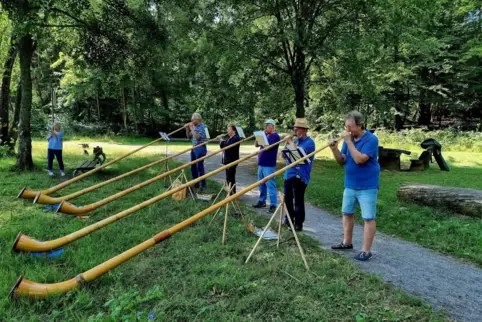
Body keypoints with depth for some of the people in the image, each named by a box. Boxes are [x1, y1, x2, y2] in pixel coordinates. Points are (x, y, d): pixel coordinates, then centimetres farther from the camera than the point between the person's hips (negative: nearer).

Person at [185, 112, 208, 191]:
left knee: (200, 166, -7)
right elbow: (189, 136, 16)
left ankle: (202, 185, 0)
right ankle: (195, 183, 25)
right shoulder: (194, 126, 10)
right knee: (193, 166, 13)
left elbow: (198, 137, -23)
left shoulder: (203, 126, -13)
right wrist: (187, 128, 2)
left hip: (200, 148, -8)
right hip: (194, 148, 9)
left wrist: (192, 128, -18)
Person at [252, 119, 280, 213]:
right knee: (261, 184, 14)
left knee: (270, 184, -8)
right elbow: (256, 145, 12)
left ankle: (273, 205, -4)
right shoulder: (265, 135, 15)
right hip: (261, 164, 8)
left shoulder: (275, 136, -10)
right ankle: (262, 201, 25)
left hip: (269, 165, -8)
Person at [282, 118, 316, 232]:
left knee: (298, 200, -4)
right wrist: (287, 143, 0)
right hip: (289, 173, 8)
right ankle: (289, 219, 31)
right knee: (287, 198, 16)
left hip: (300, 176, -8)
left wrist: (291, 142, -16)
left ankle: (298, 224, 5)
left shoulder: (309, 142, -9)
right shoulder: (295, 140, 15)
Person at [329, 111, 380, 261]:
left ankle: (366, 250, 6)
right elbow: (342, 161, 2)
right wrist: (335, 149, -16)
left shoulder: (371, 139, -17)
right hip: (350, 184, 8)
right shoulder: (348, 139, 3)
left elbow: (359, 159, -28)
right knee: (347, 213, 16)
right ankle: (347, 242, 31)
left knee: (368, 218, -1)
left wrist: (349, 141, -26)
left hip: (367, 186, -7)